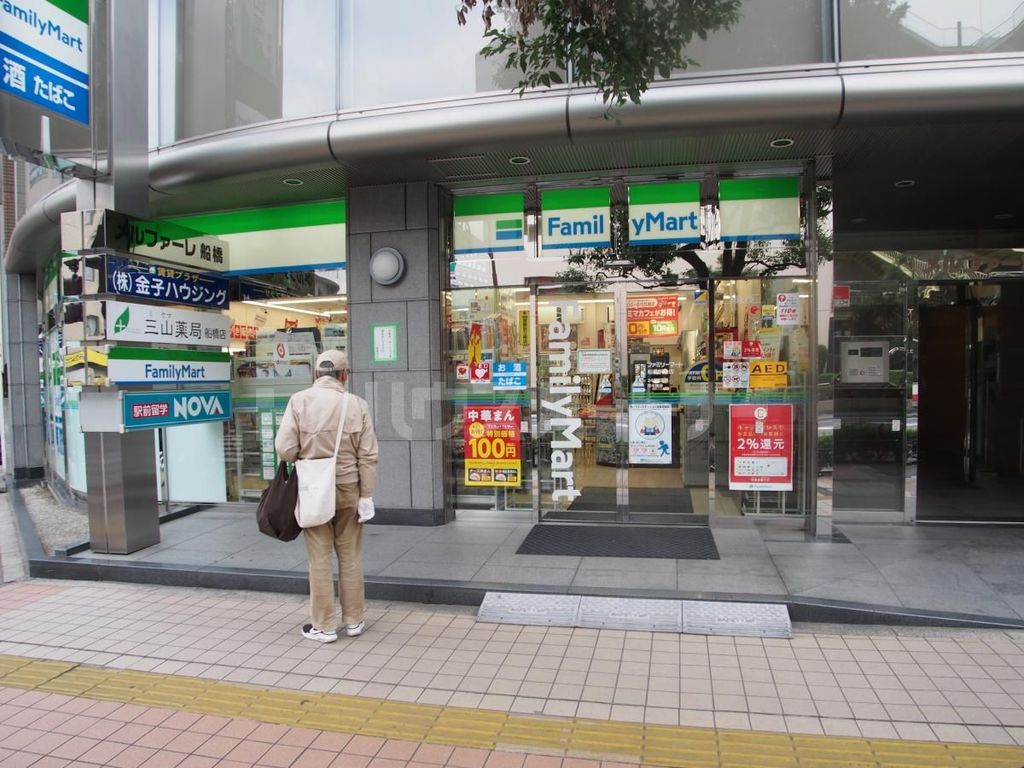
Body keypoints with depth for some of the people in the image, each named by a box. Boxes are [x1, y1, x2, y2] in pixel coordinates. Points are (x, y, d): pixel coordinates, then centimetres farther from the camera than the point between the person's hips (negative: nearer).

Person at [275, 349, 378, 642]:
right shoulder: (357, 404, -6)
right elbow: (368, 456, -6)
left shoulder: (299, 401, -10)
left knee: (320, 559, 9)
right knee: (350, 556, 14)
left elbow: (285, 449, -13)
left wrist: (306, 456, 8)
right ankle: (354, 620, 25)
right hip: (348, 489, 1)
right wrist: (366, 496, 0)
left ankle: (324, 625, 19)